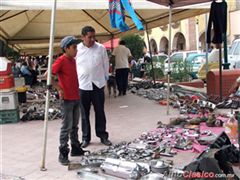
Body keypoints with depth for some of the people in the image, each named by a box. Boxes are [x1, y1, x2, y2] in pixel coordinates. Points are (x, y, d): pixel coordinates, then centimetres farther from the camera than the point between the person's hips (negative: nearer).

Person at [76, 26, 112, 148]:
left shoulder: (101, 48, 0)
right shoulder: (77, 49, -2)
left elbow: (106, 64, 9)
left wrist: (105, 78, 9)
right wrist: (76, 81, 4)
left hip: (98, 84, 1)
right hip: (83, 85, 0)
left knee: (100, 112, 8)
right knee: (84, 113, 8)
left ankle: (103, 136, 19)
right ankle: (86, 137, 18)